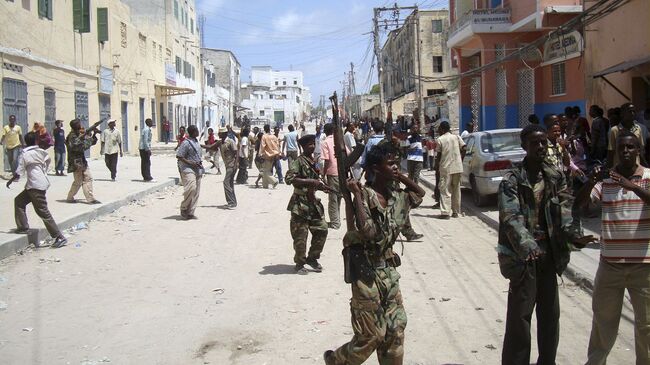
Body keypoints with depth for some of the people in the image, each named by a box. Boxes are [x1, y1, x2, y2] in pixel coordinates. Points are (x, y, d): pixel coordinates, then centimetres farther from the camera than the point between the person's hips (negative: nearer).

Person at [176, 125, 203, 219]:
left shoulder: (196, 142, 14)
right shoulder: (186, 143, -13)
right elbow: (178, 156, -14)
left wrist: (200, 163, 15)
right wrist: (190, 163, -18)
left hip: (197, 170, 9)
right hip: (188, 169, -9)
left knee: (196, 192, 6)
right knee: (191, 188, -22)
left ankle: (190, 212, 13)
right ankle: (184, 208, -4)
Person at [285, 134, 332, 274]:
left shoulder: (314, 163, 14)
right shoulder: (298, 162, -12)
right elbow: (289, 179, -26)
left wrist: (323, 187, 8)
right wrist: (310, 182, -27)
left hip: (313, 202, 8)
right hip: (300, 204, -8)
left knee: (322, 229, 7)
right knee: (300, 235, -2)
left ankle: (312, 258, 24)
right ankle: (300, 263, 13)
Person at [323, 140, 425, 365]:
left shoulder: (396, 196, 4)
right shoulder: (365, 196, -17)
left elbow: (420, 193, 25)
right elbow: (367, 230, -32)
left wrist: (400, 177, 8)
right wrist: (357, 194, -28)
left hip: (388, 270, 7)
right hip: (367, 272, -7)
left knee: (396, 328, 9)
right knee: (372, 334, 1)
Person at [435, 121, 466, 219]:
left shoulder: (440, 139, -5)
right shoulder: (457, 137, 6)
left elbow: (439, 155, -3)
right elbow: (463, 150, -1)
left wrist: (436, 165, 9)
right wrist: (460, 160, 11)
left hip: (445, 168, -4)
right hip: (458, 167, 4)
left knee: (445, 190, -2)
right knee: (456, 190, 13)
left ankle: (445, 212, -9)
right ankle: (455, 212, 16)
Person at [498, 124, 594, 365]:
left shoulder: (556, 177, 7)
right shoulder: (512, 179, -11)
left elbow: (565, 209, -1)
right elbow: (511, 217, -22)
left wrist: (574, 234, -20)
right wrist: (526, 245, -38)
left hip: (549, 252, 6)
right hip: (523, 254, -5)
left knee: (550, 313, 15)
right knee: (520, 314, -3)